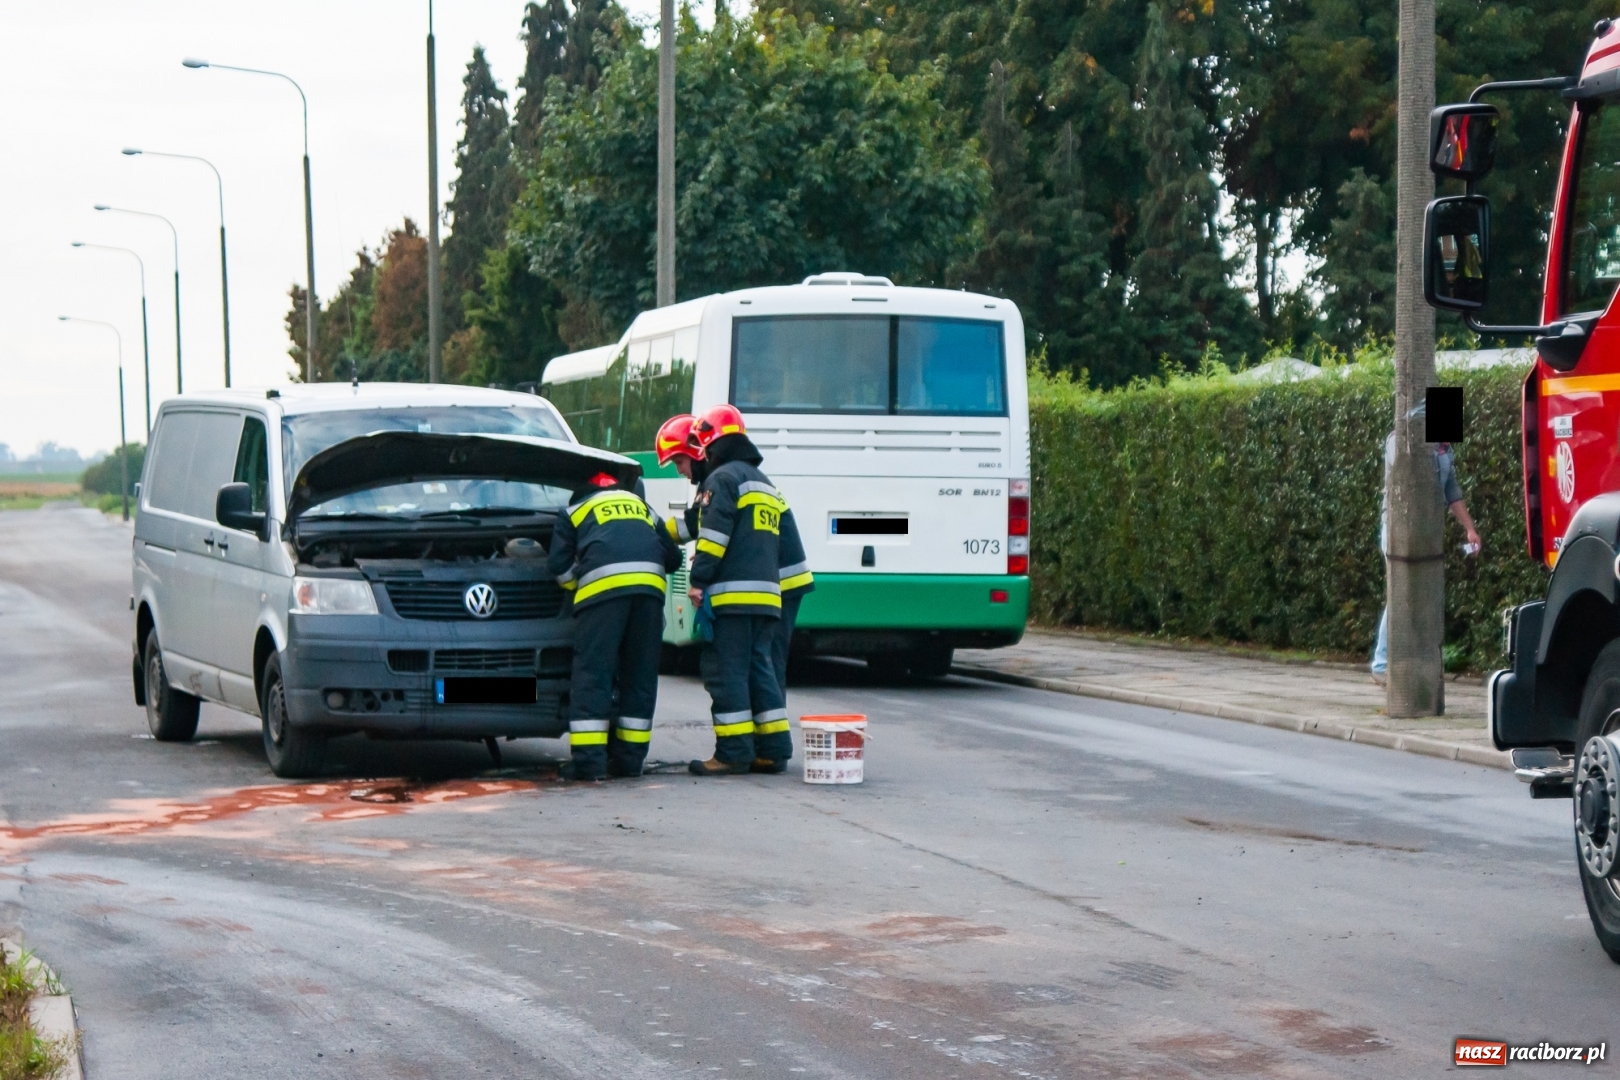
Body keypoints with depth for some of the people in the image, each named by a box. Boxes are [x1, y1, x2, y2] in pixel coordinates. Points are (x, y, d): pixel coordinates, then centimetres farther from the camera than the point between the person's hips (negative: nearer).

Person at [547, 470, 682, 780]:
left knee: (593, 672, -3)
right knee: (639, 673, 10)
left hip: (603, 585, -3)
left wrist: (578, 584, 30)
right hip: (650, 586, 3)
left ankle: (589, 760, -11)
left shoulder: (575, 511, 24)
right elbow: (673, 557, 30)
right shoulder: (641, 505, 34)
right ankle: (629, 759, 10)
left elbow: (558, 565, 13)